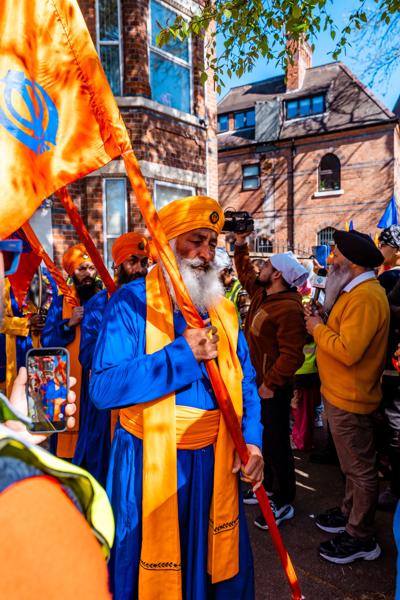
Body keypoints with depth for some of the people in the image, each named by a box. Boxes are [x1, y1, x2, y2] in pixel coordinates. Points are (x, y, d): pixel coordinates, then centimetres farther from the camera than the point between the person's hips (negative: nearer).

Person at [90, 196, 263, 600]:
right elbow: (103, 387, -22)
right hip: (150, 464, -4)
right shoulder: (131, 302, -12)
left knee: (218, 562, 21)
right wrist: (183, 354, -25)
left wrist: (252, 439, -3)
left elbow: (244, 382, 11)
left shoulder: (223, 310, 5)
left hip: (214, 462, 5)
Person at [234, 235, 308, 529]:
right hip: (258, 382, 9)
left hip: (275, 387, -9)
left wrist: (270, 383, -24)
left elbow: (292, 355, -27)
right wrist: (241, 244, 18)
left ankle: (284, 502, 18)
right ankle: (269, 486, 38)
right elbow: (245, 272, 24)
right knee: (265, 436, 21)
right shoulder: (261, 293, 4)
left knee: (277, 442, 2)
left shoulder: (289, 309, -24)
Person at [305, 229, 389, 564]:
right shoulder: (357, 291, 12)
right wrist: (322, 321, -1)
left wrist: (318, 329, -16)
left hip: (349, 397, -10)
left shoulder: (365, 297, -23)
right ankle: (350, 513, 40)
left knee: (360, 468, 5)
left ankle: (361, 538, 20)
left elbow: (348, 350, -29)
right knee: (355, 465, 23)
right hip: (343, 394, 10)